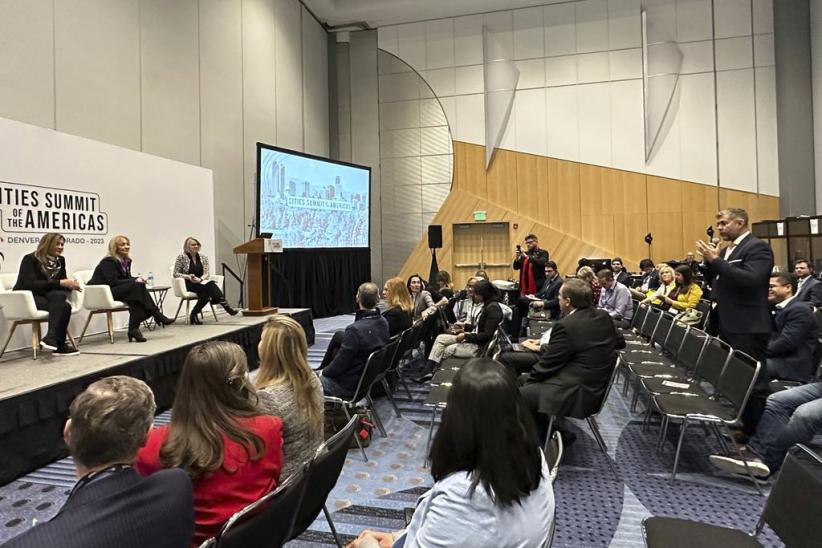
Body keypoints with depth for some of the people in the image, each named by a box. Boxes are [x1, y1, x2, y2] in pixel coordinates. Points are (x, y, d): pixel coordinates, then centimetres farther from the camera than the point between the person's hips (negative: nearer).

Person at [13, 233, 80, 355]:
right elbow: (31, 284, -21)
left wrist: (71, 284, -15)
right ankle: (58, 344, -34)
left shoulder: (60, 260, 8)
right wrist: (60, 283, -29)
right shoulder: (30, 259, -10)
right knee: (64, 306, -31)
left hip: (48, 296, 5)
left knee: (58, 296, -32)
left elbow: (62, 281, 10)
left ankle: (51, 338, -36)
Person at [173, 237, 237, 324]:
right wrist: (188, 277, -16)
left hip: (201, 283, 4)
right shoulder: (181, 257, 0)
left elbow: (207, 273, 4)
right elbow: (175, 274, 0)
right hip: (188, 284, -4)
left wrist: (200, 279, -18)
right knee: (210, 285, -33)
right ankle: (225, 305, -41)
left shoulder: (203, 257, 10)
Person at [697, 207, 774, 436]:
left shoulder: (758, 247, -12)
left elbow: (751, 281, -25)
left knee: (753, 380, 0)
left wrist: (716, 260, -24)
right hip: (728, 324, 9)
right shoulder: (726, 250, 15)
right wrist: (709, 262, -1)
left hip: (748, 327, -9)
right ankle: (741, 422, 26)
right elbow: (718, 280, 16)